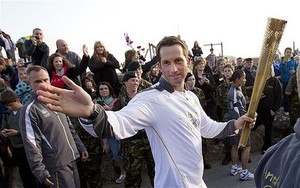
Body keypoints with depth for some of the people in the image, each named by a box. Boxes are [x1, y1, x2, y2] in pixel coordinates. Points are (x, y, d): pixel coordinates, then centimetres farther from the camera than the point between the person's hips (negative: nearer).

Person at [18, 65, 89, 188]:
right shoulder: (29, 110, -14)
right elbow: (31, 144, -17)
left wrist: (80, 147, 16)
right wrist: (40, 171, -20)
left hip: (72, 158, 7)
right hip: (57, 164, -7)